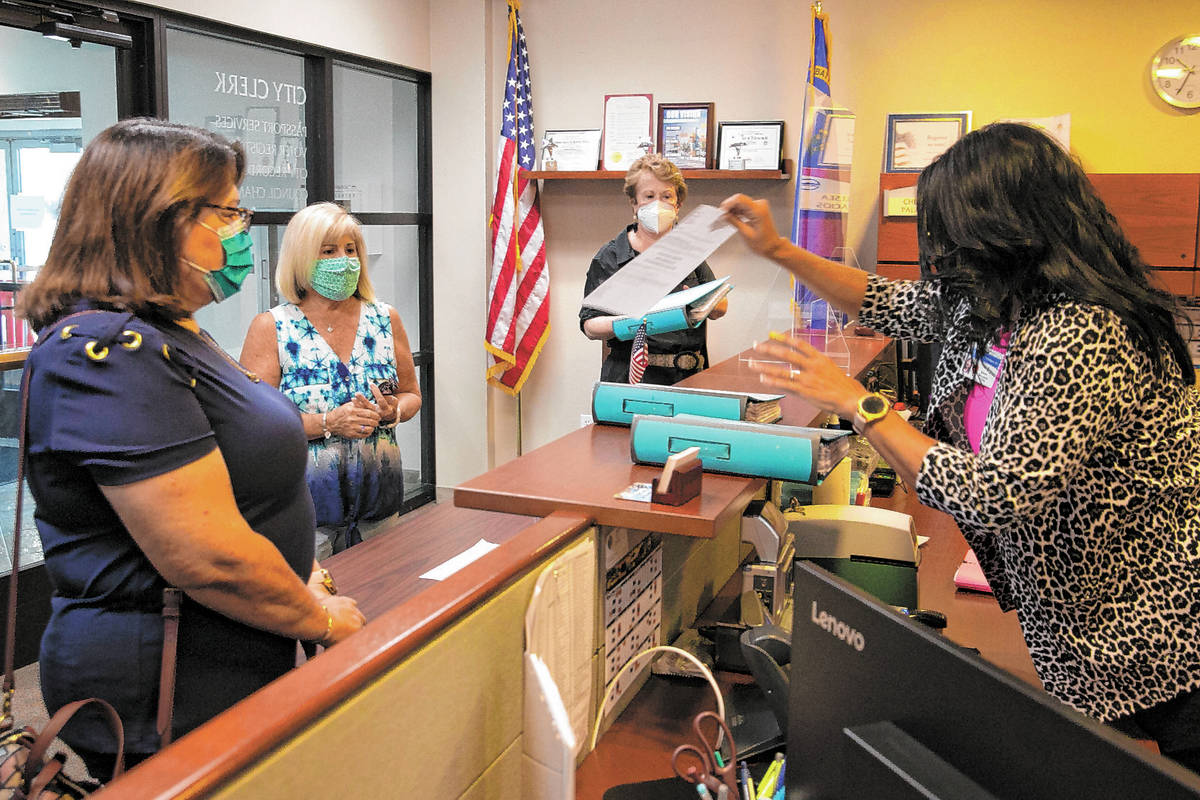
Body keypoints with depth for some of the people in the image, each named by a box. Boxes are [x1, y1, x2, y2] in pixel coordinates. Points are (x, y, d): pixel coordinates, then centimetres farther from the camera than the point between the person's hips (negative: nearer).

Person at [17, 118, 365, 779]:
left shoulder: (163, 336, 11)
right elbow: (210, 558, -28)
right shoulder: (107, 351, -24)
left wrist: (295, 572, 11)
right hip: (163, 700, -10)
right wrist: (321, 619, -13)